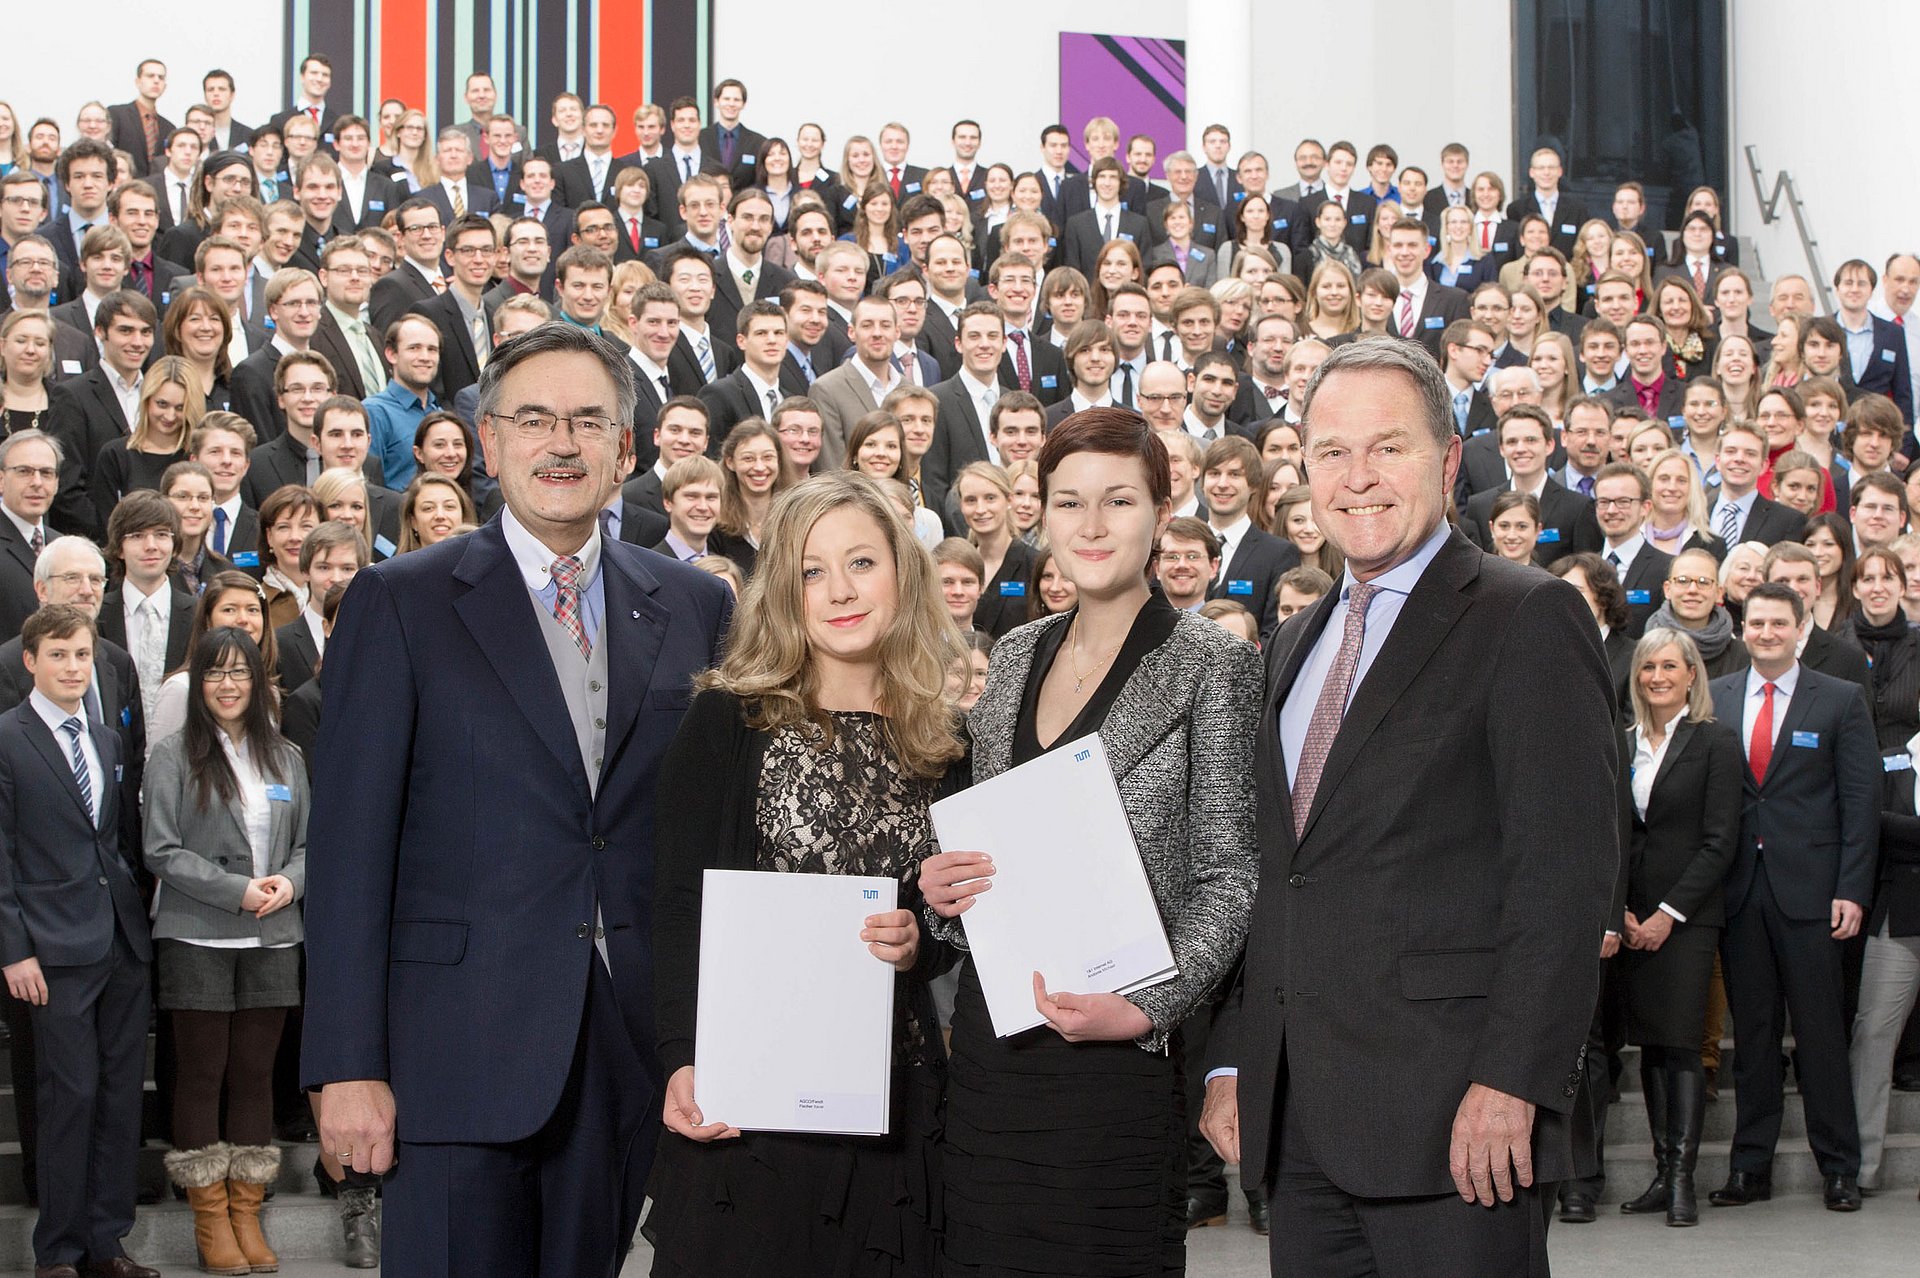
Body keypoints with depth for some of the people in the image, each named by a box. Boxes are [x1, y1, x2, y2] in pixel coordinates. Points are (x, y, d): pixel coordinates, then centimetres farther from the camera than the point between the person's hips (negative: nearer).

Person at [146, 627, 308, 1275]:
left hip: (272, 938, 3)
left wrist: (288, 881, -8)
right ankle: (211, 1221, 8)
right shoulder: (173, 756, -1)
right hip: (198, 939, -3)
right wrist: (238, 890, -15)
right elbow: (163, 852, -7)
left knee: (256, 1075, 5)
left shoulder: (284, 757, 11)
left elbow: (307, 843, 14)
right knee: (202, 1075, 1)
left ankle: (247, 1215, 11)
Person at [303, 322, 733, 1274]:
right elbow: (349, 843, -5)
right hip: (461, 1050, -3)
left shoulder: (696, 607, 9)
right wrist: (348, 1066, -10)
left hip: (633, 1052, 3)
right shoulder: (399, 604, 0)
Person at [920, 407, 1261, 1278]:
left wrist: (1146, 1010, -18)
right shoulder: (1015, 657, 13)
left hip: (1118, 1052, -5)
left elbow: (1229, 875, -7)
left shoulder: (1213, 664, -4)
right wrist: (946, 894, -1)